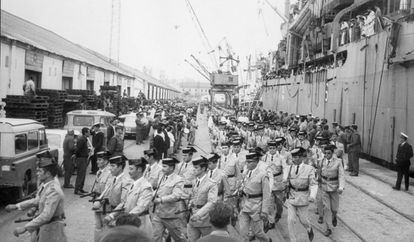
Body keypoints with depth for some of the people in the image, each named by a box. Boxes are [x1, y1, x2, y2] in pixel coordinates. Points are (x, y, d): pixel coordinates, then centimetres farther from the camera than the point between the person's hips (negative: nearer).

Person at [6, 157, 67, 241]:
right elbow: (37, 200, 13)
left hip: (52, 230, -9)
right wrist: (16, 206, 10)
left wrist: (25, 228, -31)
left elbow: (46, 216, -33)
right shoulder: (45, 184, -1)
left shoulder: (54, 191, -29)